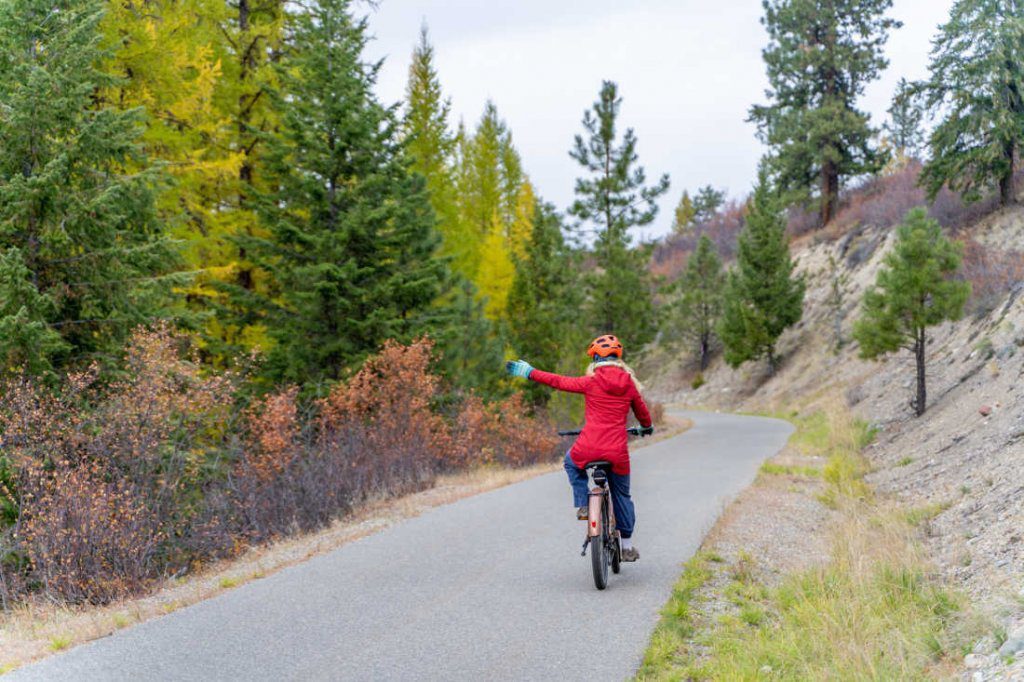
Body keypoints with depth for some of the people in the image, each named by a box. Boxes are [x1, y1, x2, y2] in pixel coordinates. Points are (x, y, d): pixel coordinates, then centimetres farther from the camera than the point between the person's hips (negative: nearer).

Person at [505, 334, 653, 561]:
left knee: (571, 462, 34)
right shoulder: (629, 384, 6)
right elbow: (642, 411, 22)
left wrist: (529, 372, 16)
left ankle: (582, 505, 19)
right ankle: (627, 546, 26)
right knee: (622, 496, 22)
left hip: (588, 449, -2)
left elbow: (559, 382, 4)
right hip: (617, 453, 2)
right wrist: (647, 427, 45)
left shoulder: (591, 382, -3)